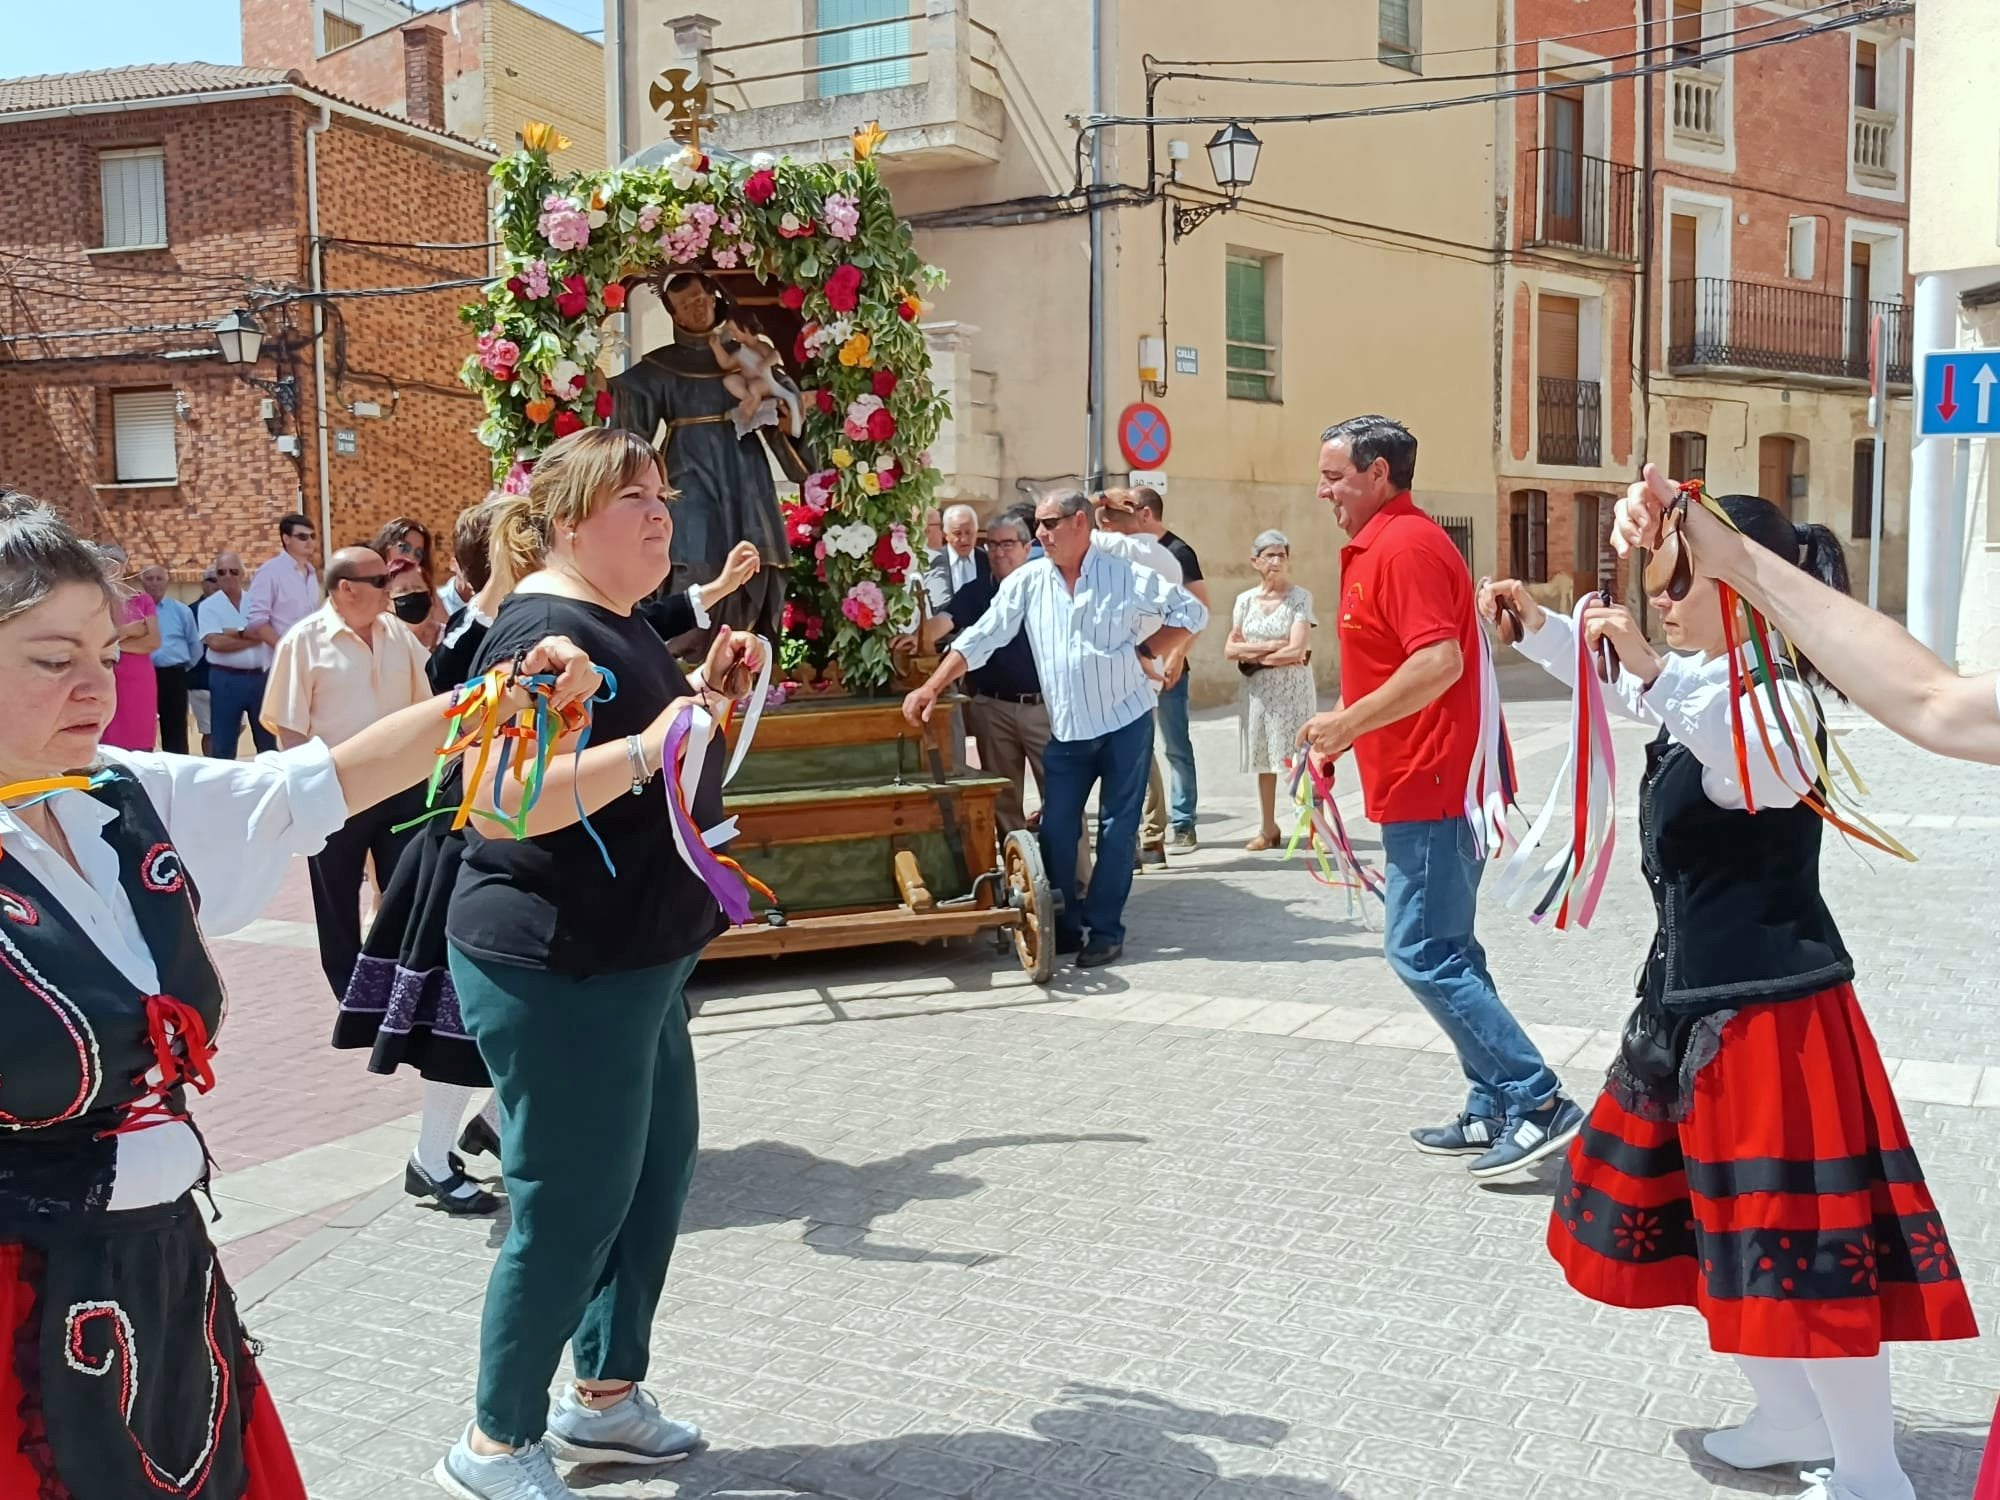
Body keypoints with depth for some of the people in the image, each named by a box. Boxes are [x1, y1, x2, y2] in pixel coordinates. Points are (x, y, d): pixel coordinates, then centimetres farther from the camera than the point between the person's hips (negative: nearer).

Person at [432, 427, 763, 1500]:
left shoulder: (616, 622, 11)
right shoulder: (547, 630, -19)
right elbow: (503, 799, -29)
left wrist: (705, 691, 10)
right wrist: (643, 749, -39)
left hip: (628, 963, 10)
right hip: (556, 971, -10)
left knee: (658, 1170, 18)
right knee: (571, 1209, -1)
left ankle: (603, 1398, 34)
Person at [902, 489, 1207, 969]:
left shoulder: (1128, 577, -7)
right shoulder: (1027, 582, 0)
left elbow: (1191, 612, 2)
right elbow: (980, 639, -2)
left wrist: (1147, 650, -6)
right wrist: (933, 686, -10)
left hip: (1126, 720, -3)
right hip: (1066, 728, 3)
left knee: (1117, 829, 2)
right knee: (1055, 830, 3)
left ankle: (1106, 929, 9)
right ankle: (1063, 927, 14)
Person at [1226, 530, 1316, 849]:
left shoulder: (1300, 598, -4)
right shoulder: (1245, 600, 7)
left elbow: (1296, 651, -13)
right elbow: (1229, 649, 1)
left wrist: (1253, 657, -7)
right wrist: (1270, 646, -10)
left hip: (1293, 688, -4)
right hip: (1257, 691, 4)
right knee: (1263, 759, 9)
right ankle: (1269, 829, 19)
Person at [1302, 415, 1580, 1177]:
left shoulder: (1404, 546, -15)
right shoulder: (1383, 544, 18)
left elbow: (1440, 661, -26)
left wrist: (1346, 723, -20)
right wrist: (1345, 724, 16)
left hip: (1428, 790, -11)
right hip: (1434, 788, 11)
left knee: (1423, 954, -9)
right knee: (1447, 953, 13)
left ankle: (1538, 1102, -4)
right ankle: (1495, 1111, 20)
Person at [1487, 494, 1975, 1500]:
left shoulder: (1777, 695, -17)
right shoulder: (1702, 688, 11)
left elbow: (1763, 776, -40)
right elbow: (1615, 688, 30)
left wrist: (1654, 669, -49)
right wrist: (1536, 622, 15)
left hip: (1769, 1001, -10)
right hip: (1697, 990, 10)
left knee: (1799, 1233, -4)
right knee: (1723, 1217, 19)